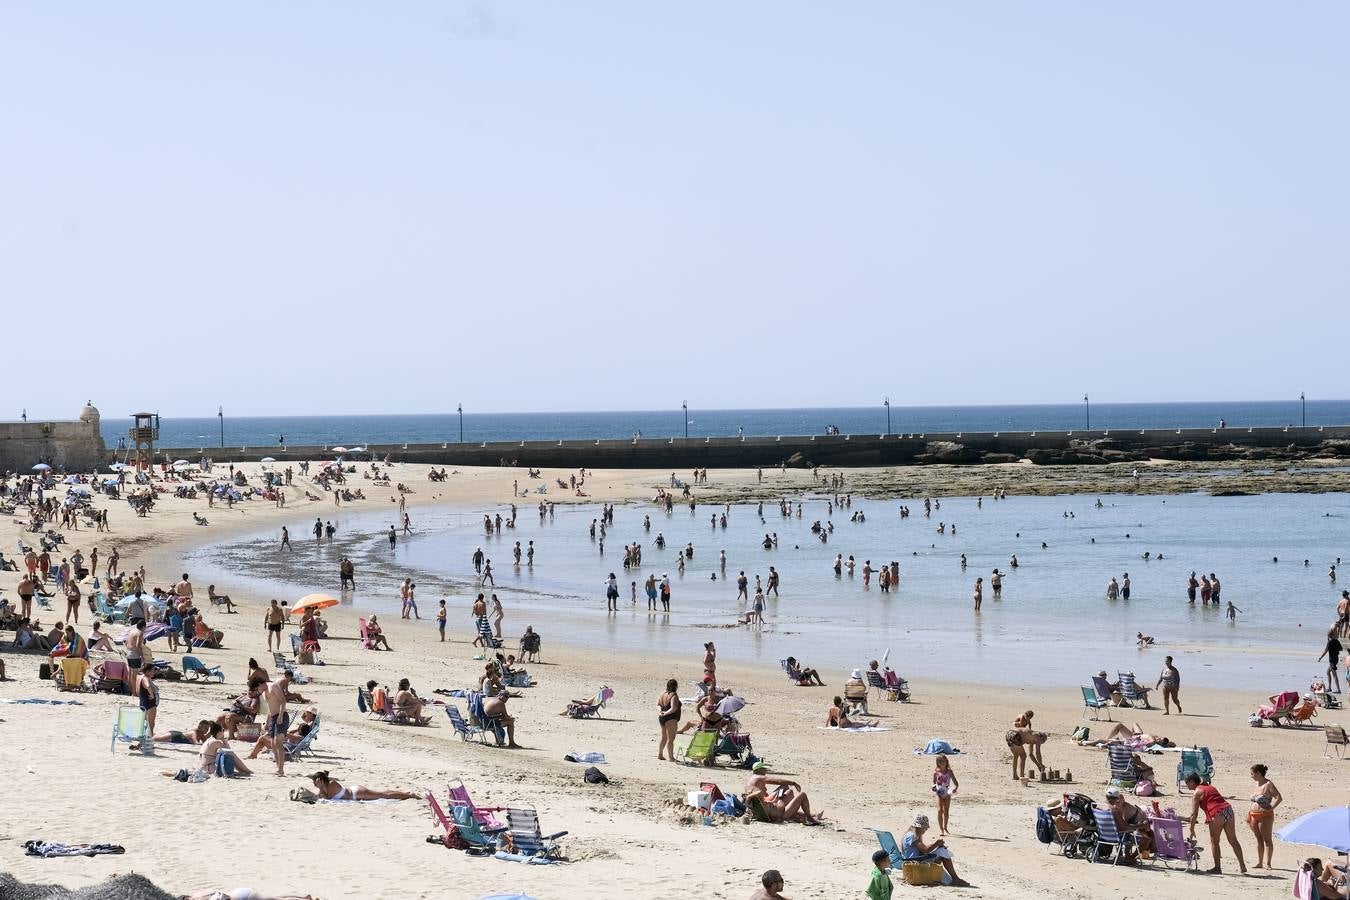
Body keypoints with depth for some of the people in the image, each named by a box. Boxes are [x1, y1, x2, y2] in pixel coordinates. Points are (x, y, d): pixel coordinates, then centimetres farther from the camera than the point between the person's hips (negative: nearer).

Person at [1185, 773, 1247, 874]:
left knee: (1214, 842, 5)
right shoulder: (1210, 787, 27)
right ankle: (1242, 866, 12)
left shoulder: (1197, 792, 4)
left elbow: (1194, 814, -1)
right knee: (1233, 840, 11)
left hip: (1217, 813, -7)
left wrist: (1192, 830, 2)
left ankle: (1217, 868, 6)